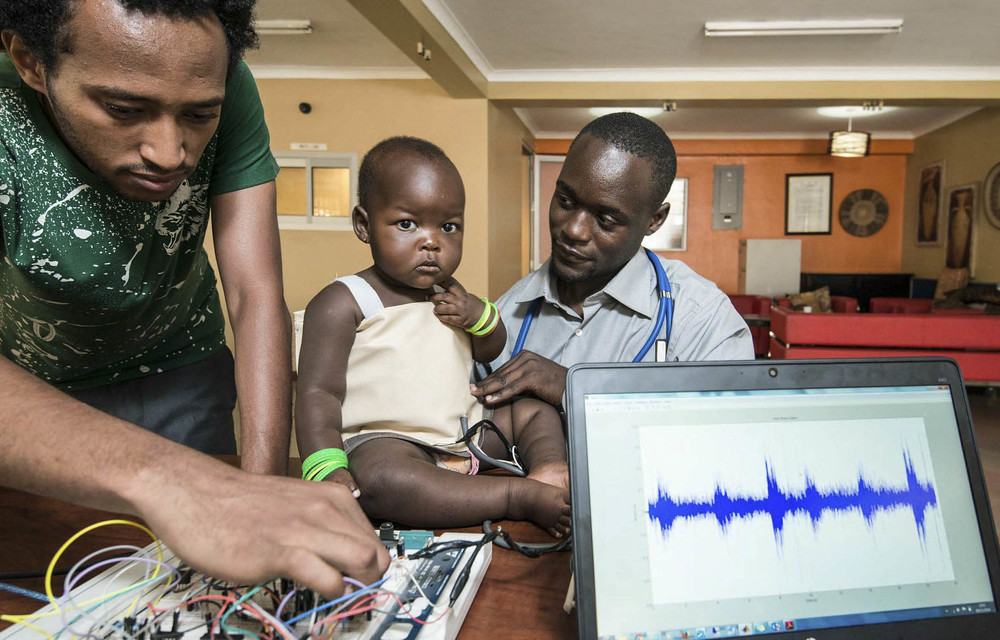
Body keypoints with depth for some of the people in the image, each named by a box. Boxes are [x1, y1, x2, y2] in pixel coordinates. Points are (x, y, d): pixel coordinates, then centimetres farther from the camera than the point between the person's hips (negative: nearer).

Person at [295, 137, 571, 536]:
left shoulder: (450, 294, 11)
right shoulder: (341, 304, -9)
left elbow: (490, 351, 22)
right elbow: (318, 392, -13)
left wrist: (480, 316, -2)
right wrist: (325, 469, -26)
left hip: (464, 431, 8)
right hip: (383, 441, -7)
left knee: (536, 411, 11)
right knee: (378, 479, -40)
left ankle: (547, 464, -18)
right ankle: (524, 495, -36)